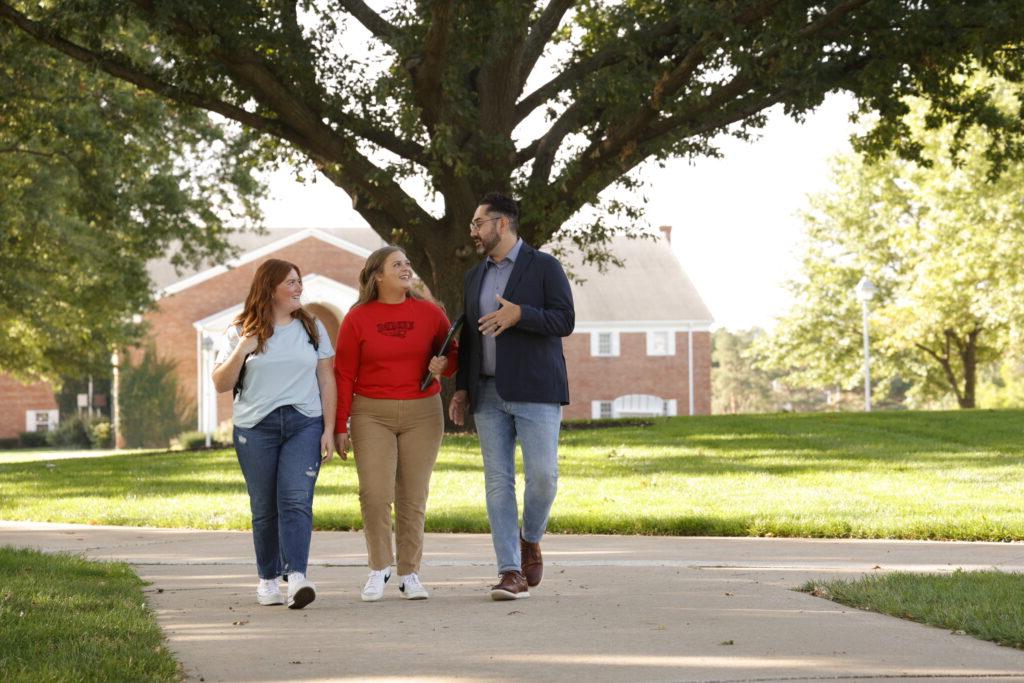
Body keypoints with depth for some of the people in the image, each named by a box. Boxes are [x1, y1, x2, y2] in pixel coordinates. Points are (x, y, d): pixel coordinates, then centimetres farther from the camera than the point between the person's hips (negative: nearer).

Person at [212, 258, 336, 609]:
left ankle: (296, 576, -25)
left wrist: (329, 429, 3)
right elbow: (221, 384, 5)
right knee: (264, 508, 4)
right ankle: (268, 579, 14)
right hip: (255, 427, 0)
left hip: (304, 425, 0)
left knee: (296, 501, -15)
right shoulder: (241, 332, 7)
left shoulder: (312, 327, 12)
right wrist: (241, 351, -11)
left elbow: (326, 380, 11)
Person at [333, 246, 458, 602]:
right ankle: (379, 567, 5)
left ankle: (409, 573, 12)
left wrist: (444, 364, -9)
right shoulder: (357, 318, 0)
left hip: (422, 414, 2)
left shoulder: (429, 313, 4)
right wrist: (341, 425, -1)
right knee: (374, 493, -12)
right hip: (372, 415, -1)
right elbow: (344, 375, 2)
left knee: (413, 496, 3)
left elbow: (453, 352, 15)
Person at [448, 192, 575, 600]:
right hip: (489, 394, 5)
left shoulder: (544, 267, 0)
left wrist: (520, 315, -23)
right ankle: (511, 573, -2)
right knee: (498, 481, -2)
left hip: (535, 391, -5)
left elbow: (564, 321, -9)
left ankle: (530, 540, 15)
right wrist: (461, 389, 13)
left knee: (542, 474, -13)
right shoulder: (475, 277, 18)